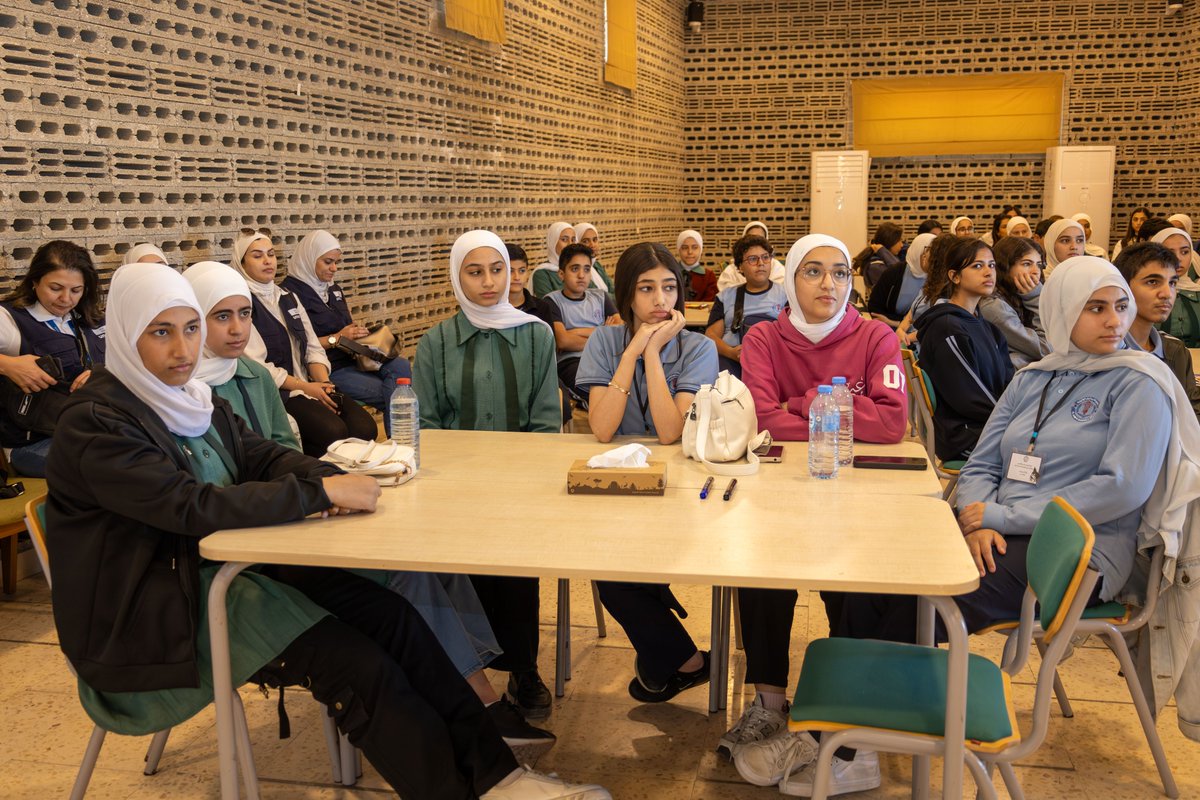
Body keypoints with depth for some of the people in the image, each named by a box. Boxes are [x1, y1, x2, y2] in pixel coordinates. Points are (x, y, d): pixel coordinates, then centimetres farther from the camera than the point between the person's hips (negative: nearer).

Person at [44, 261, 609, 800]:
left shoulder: (192, 399, 9)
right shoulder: (96, 422, -17)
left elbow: (263, 457, 8)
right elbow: (193, 506, -27)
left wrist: (327, 476, -15)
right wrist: (321, 492, -26)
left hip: (223, 569, 7)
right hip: (150, 617, -7)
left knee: (388, 612, -11)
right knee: (352, 661, -20)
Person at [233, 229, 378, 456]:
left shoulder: (288, 298, 19)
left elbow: (313, 347, 14)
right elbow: (255, 366, -14)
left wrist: (324, 382, -6)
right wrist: (304, 386, -16)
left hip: (309, 384, 7)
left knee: (364, 428, -18)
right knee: (334, 431, -29)